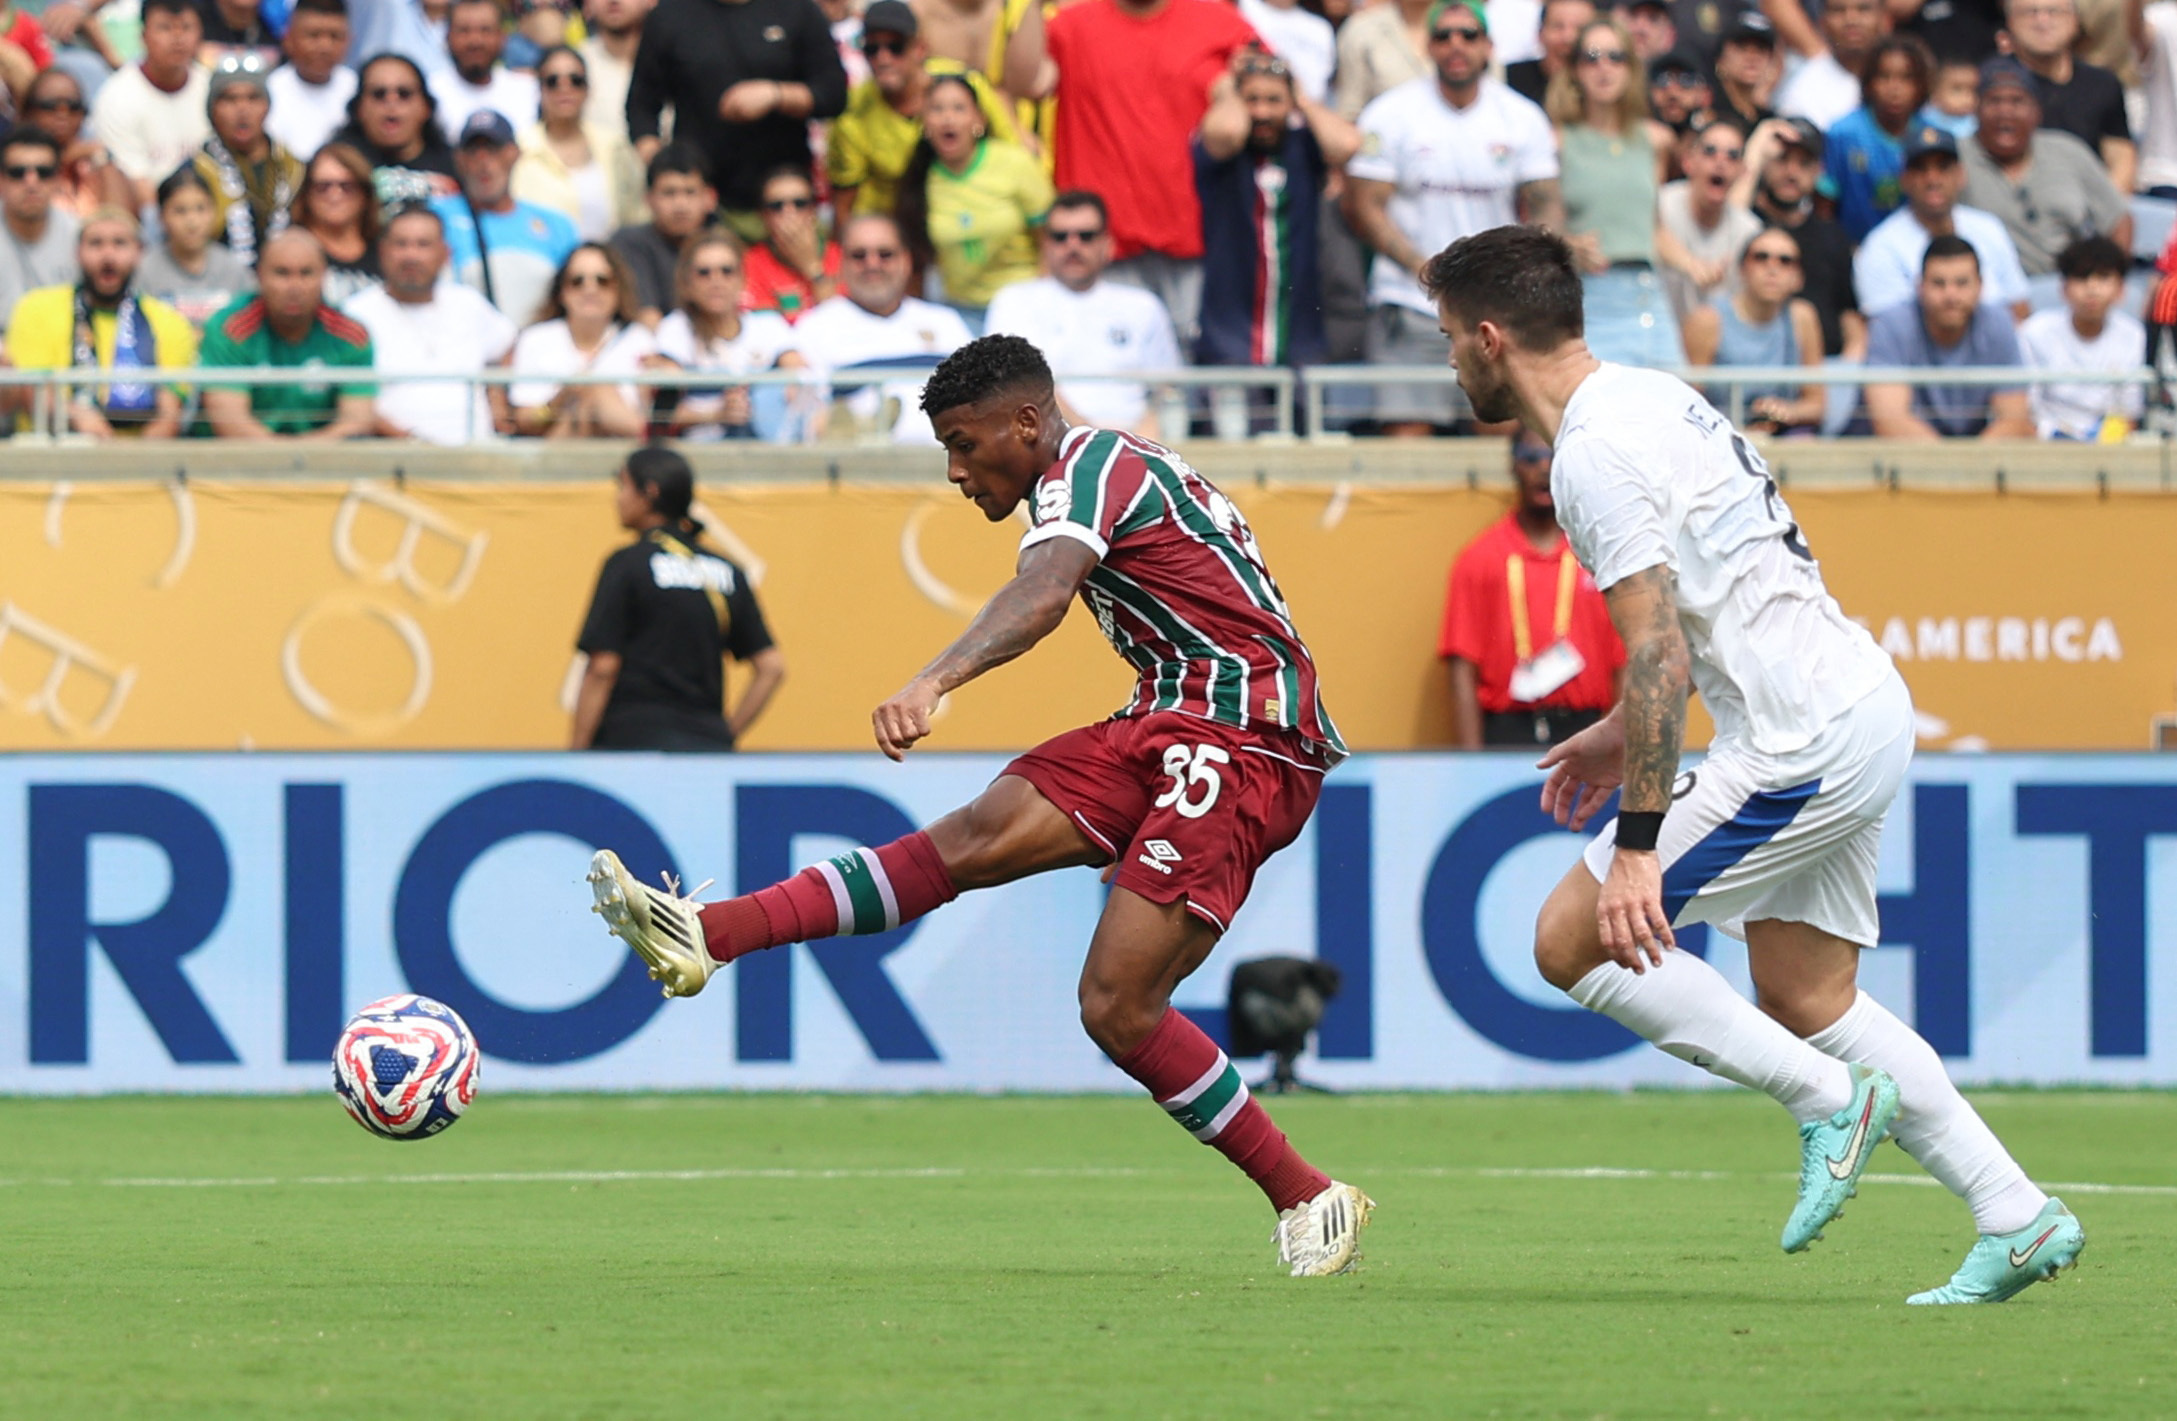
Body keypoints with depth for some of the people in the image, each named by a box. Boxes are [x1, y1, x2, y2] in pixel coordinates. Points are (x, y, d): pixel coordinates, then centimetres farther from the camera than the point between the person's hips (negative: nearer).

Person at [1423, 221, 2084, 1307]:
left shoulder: (1594, 454, -16)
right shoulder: (1647, 398, 15)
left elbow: (1660, 655, -23)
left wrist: (1637, 843, -25)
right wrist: (1621, 732, 31)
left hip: (1803, 746, -10)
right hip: (1860, 702, 10)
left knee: (1572, 941, -5)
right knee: (1807, 1002, 13)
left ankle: (1830, 1099, -3)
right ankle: (2017, 1218, 10)